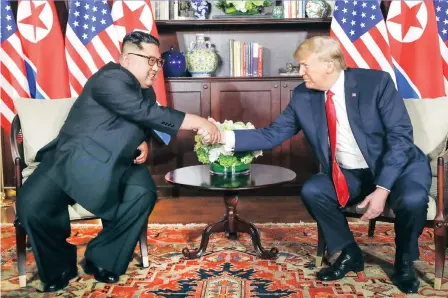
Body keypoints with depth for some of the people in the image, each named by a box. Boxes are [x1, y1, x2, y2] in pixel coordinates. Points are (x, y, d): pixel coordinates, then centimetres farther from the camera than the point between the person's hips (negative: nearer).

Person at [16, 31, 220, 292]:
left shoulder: (146, 91, 11)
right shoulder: (110, 79, -18)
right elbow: (148, 113, -30)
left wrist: (143, 144, 1)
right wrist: (199, 123, -29)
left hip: (115, 163, 6)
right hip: (73, 159, -6)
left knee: (143, 194, -25)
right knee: (31, 204, -27)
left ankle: (102, 260, -6)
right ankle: (59, 267, 0)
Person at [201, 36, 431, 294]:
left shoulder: (376, 82, -17)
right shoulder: (303, 97, -5)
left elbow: (401, 136, -19)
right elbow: (272, 135, -5)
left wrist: (382, 188, -27)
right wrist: (227, 137, -20)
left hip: (399, 165, -4)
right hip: (348, 174, 4)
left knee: (412, 199, -33)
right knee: (312, 191, -20)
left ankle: (404, 262, 1)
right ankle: (350, 254, 5)